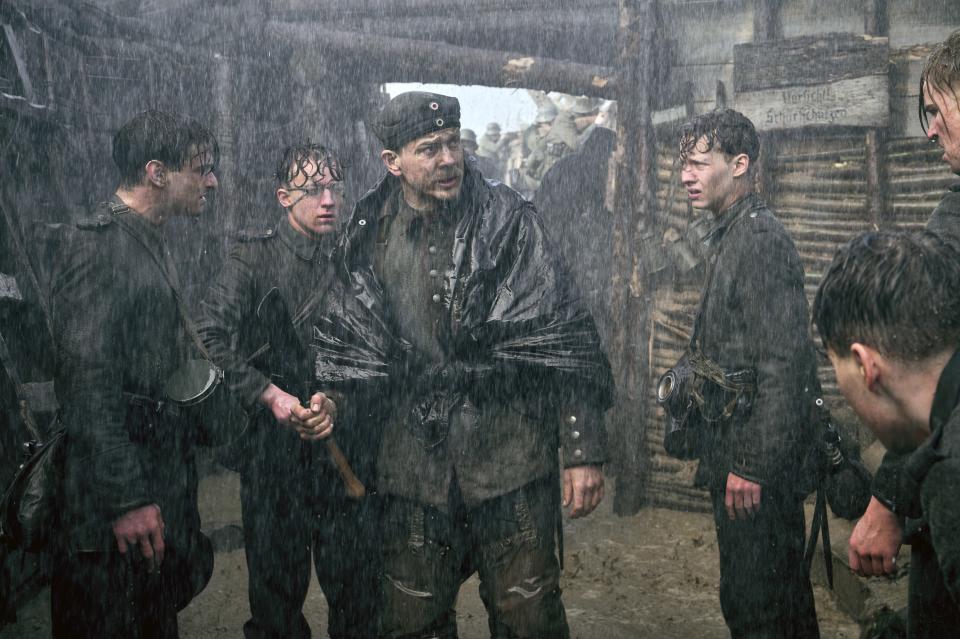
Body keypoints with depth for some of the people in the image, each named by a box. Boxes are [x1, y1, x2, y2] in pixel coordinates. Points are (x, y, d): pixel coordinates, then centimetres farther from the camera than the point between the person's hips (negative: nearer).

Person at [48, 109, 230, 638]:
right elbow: (86, 384, -23)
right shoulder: (96, 244, -17)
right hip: (118, 495, -9)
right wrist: (126, 499, -23)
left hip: (165, 477, 9)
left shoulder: (151, 243, 14)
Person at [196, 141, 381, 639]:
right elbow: (213, 338, -10)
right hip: (273, 444, -1)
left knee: (357, 586, 8)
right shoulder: (253, 257, -1)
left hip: (349, 443, 2)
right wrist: (273, 396, -18)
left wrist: (338, 401, -15)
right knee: (276, 581, 10)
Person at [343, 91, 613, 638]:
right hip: (414, 463, 3)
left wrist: (584, 450, -11)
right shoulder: (368, 237, 4)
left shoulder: (509, 220, -7)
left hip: (510, 457, -3)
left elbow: (567, 338, -8)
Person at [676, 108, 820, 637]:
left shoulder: (761, 239, -17)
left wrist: (751, 465, -22)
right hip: (732, 442, 10)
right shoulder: (728, 236, 14)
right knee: (781, 580, 20)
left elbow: (783, 363, -22)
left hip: (755, 452, -10)